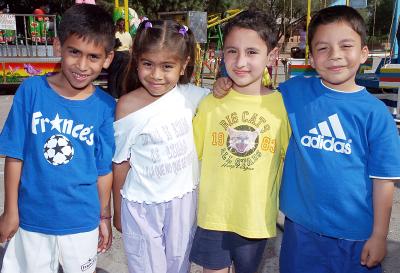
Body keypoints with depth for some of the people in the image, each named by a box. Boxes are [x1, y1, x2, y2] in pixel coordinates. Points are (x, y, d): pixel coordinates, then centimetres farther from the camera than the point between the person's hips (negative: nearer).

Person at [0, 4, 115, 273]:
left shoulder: (105, 106, -12)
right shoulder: (32, 90, -13)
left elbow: (104, 168, -4)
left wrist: (104, 216, 4)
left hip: (82, 221, 0)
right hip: (31, 217, 0)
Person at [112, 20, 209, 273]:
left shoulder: (190, 95, -10)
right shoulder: (128, 106, -15)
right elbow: (120, 163, -6)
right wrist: (117, 211, 4)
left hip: (184, 198, 3)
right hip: (142, 205, -2)